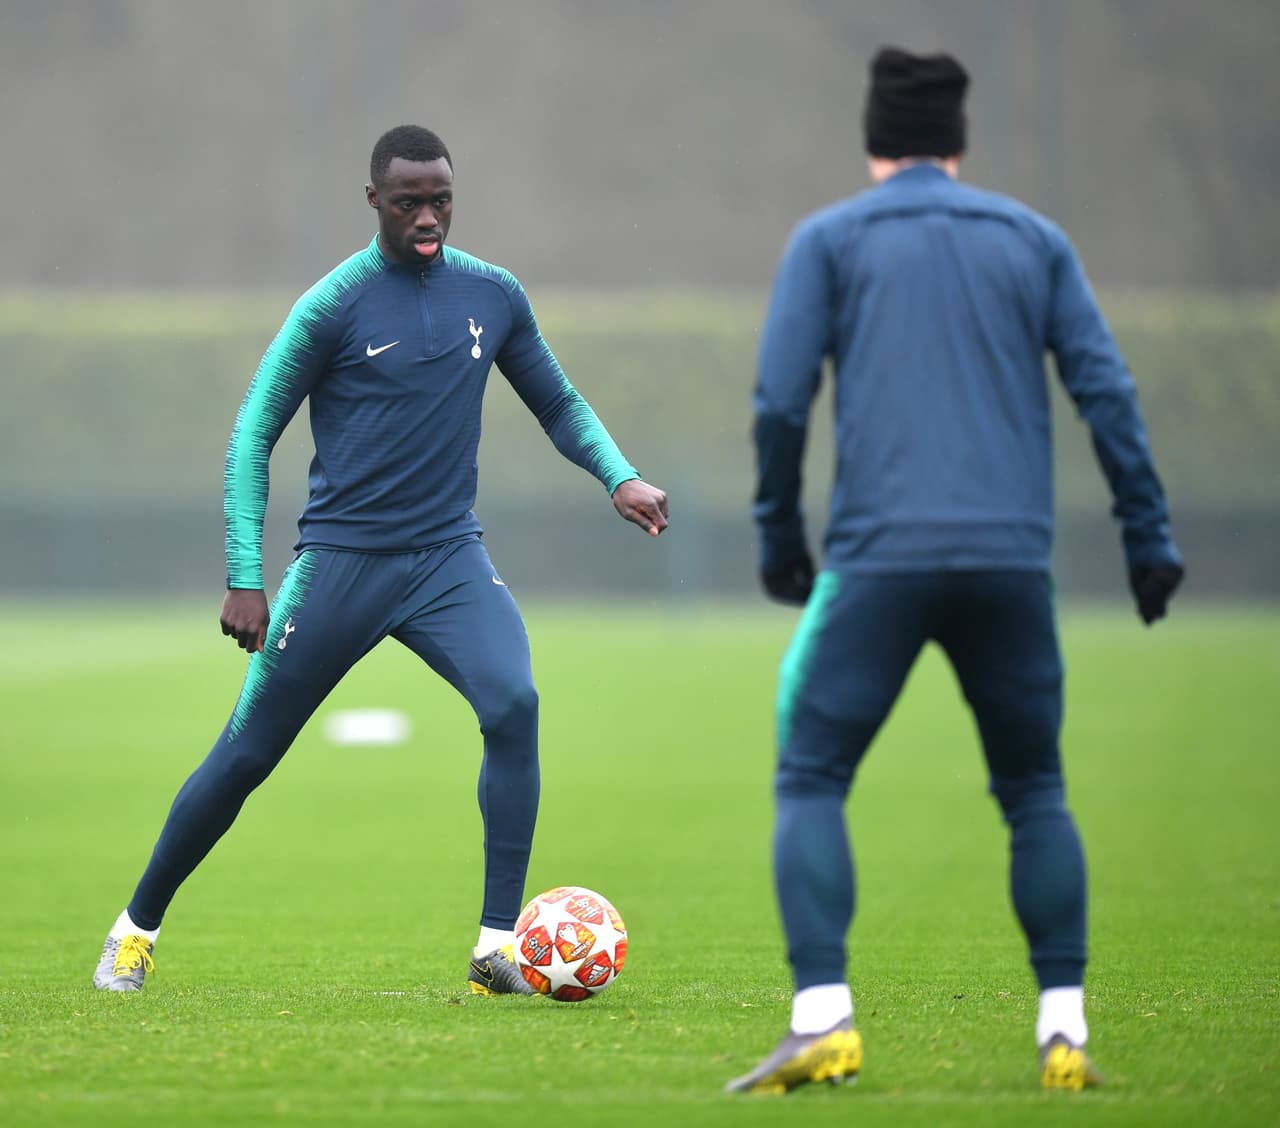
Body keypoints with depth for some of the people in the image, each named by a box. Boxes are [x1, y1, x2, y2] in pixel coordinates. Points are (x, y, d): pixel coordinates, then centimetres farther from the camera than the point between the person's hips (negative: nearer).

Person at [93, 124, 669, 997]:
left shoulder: (493, 295, 4)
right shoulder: (334, 306, -8)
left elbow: (559, 404, 17)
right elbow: (254, 432, -4)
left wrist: (619, 476, -2)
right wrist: (245, 578, -10)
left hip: (450, 557, 3)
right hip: (342, 558, -3)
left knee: (514, 705, -24)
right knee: (247, 755, 3)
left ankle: (499, 945, -21)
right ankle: (138, 927, 25)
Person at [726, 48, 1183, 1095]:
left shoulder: (830, 239, 9)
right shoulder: (1034, 240, 15)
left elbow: (781, 401, 2)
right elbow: (1106, 390, 7)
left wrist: (780, 537, 13)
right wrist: (1149, 536, 9)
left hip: (879, 559, -2)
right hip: (1012, 564, 2)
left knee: (810, 783, 4)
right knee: (1035, 793, 15)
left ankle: (823, 1019, -13)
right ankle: (1064, 1030, 5)